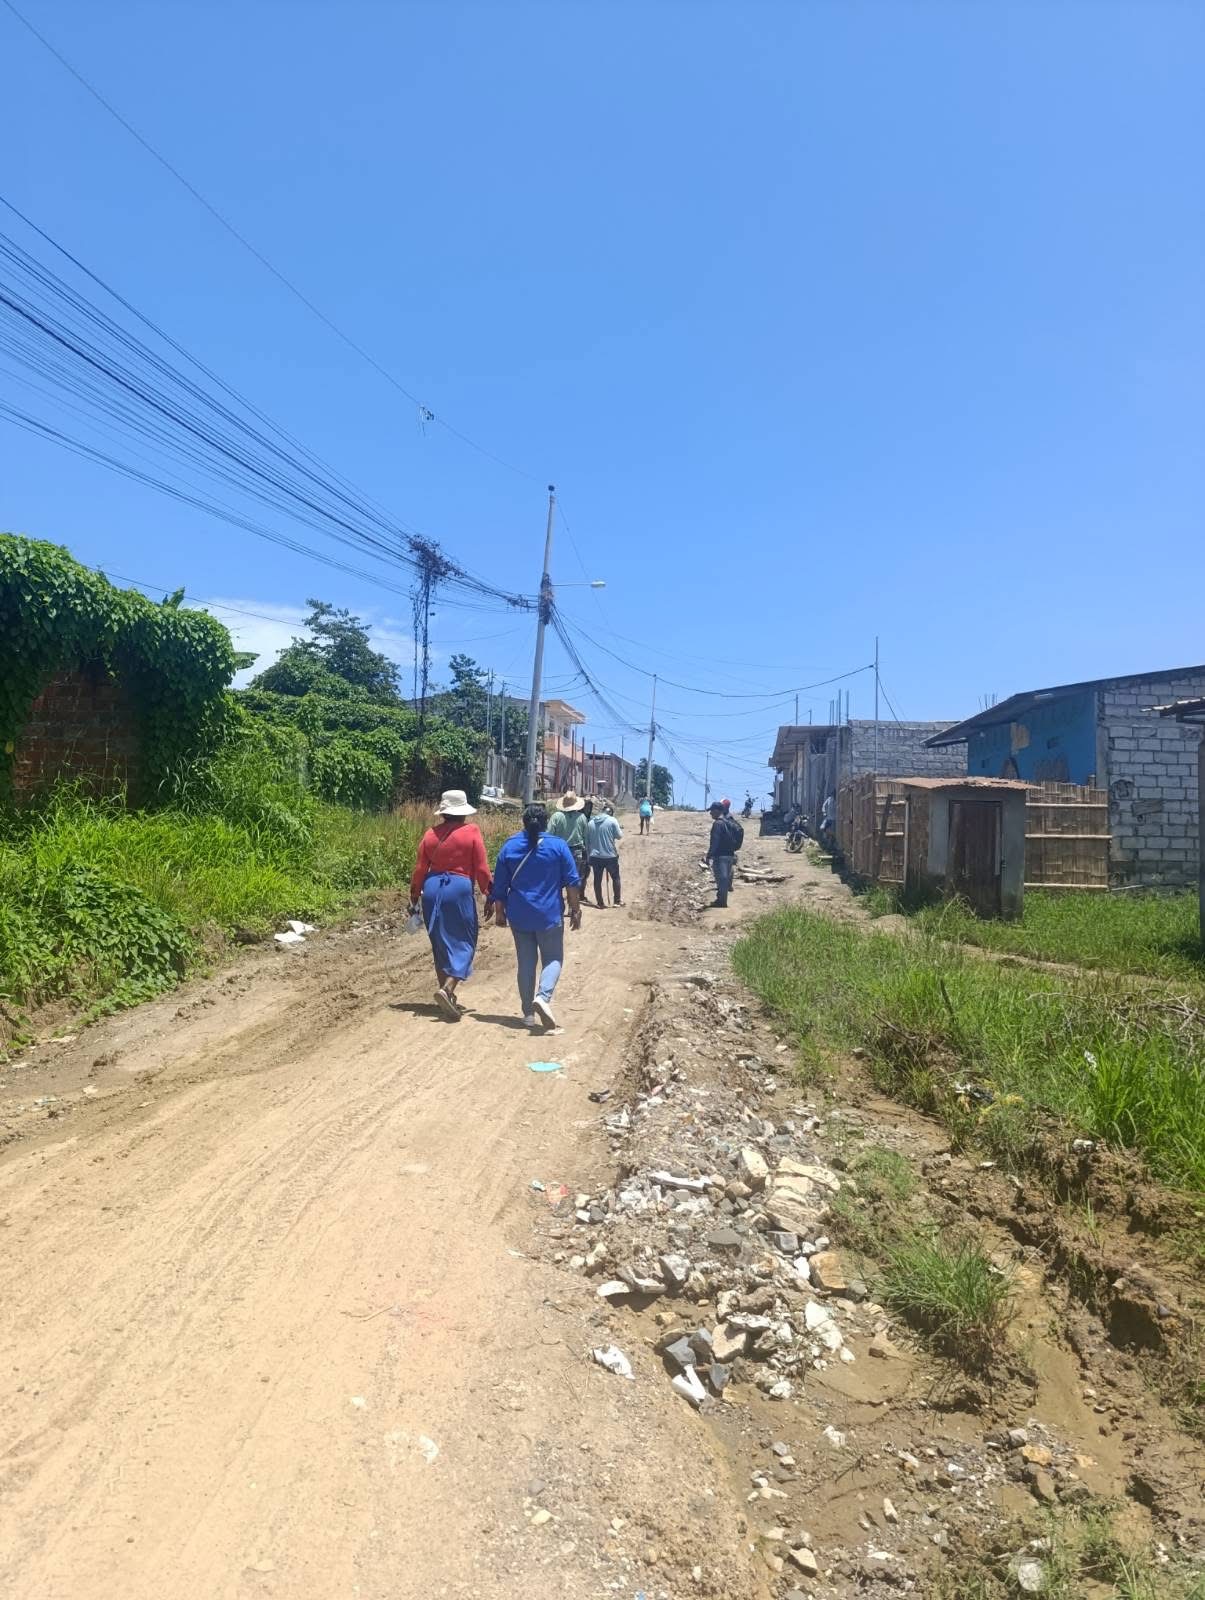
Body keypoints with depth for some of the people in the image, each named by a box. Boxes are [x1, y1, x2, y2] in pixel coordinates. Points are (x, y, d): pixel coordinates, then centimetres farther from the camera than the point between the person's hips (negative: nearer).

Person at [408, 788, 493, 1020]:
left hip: (433, 889, 4)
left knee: (440, 945, 15)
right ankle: (447, 989, -17)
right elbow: (481, 869, -4)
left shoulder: (431, 834, 6)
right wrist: (489, 895, 6)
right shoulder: (472, 832, -4)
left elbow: (420, 869, 6)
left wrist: (414, 898, 15)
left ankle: (448, 998, 22)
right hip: (460, 888, -4)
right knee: (463, 944, 3)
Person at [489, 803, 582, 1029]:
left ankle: (529, 1013, 13)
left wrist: (500, 912, 15)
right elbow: (572, 883, -4)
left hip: (519, 916, 3)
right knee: (553, 958, 8)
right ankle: (543, 996, -17)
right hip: (549, 915, -2)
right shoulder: (558, 845, -4)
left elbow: (499, 885, 6)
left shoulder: (509, 846, 3)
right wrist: (576, 910, 4)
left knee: (526, 962, 11)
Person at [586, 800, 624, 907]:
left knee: (597, 879, 11)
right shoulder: (612, 820, -11)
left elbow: (587, 840, 8)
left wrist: (589, 852, 17)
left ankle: (599, 903, 16)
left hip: (595, 856, 3)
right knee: (615, 878, 15)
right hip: (610, 856, -3)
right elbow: (619, 836, -3)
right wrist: (620, 829, 15)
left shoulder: (591, 822, 2)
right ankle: (617, 900, 20)